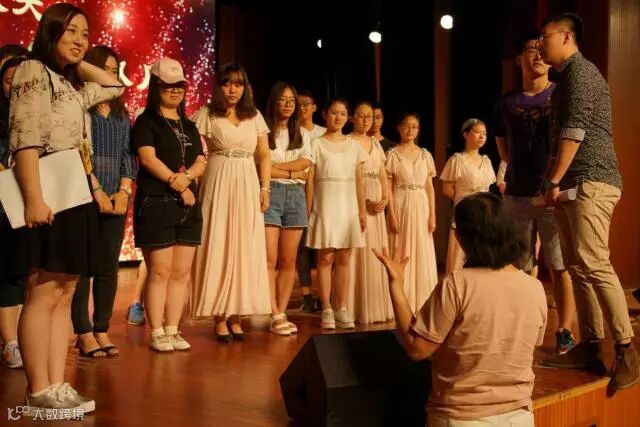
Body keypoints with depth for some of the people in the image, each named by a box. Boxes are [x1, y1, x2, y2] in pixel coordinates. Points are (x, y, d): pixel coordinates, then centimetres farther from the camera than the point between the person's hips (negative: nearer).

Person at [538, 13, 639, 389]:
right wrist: (559, 184, 21)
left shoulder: (579, 70, -7)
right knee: (579, 267, 7)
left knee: (594, 264, -17)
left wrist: (554, 181, -16)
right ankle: (591, 346, 10)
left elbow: (574, 130, -16)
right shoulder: (569, 76, 24)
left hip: (590, 182, -10)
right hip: (575, 185, 10)